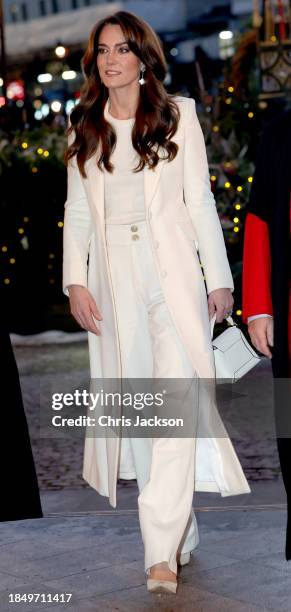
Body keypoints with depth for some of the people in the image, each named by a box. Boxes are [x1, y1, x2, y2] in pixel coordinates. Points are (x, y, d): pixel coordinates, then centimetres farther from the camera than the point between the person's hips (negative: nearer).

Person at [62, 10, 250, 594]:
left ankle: (162, 548, -19)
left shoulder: (178, 114, 5)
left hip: (172, 270, -3)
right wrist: (75, 282, 2)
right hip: (113, 278, 3)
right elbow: (77, 211, 12)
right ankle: (178, 534, 17)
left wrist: (219, 277, 2)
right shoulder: (85, 127, 12)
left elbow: (200, 201, 4)